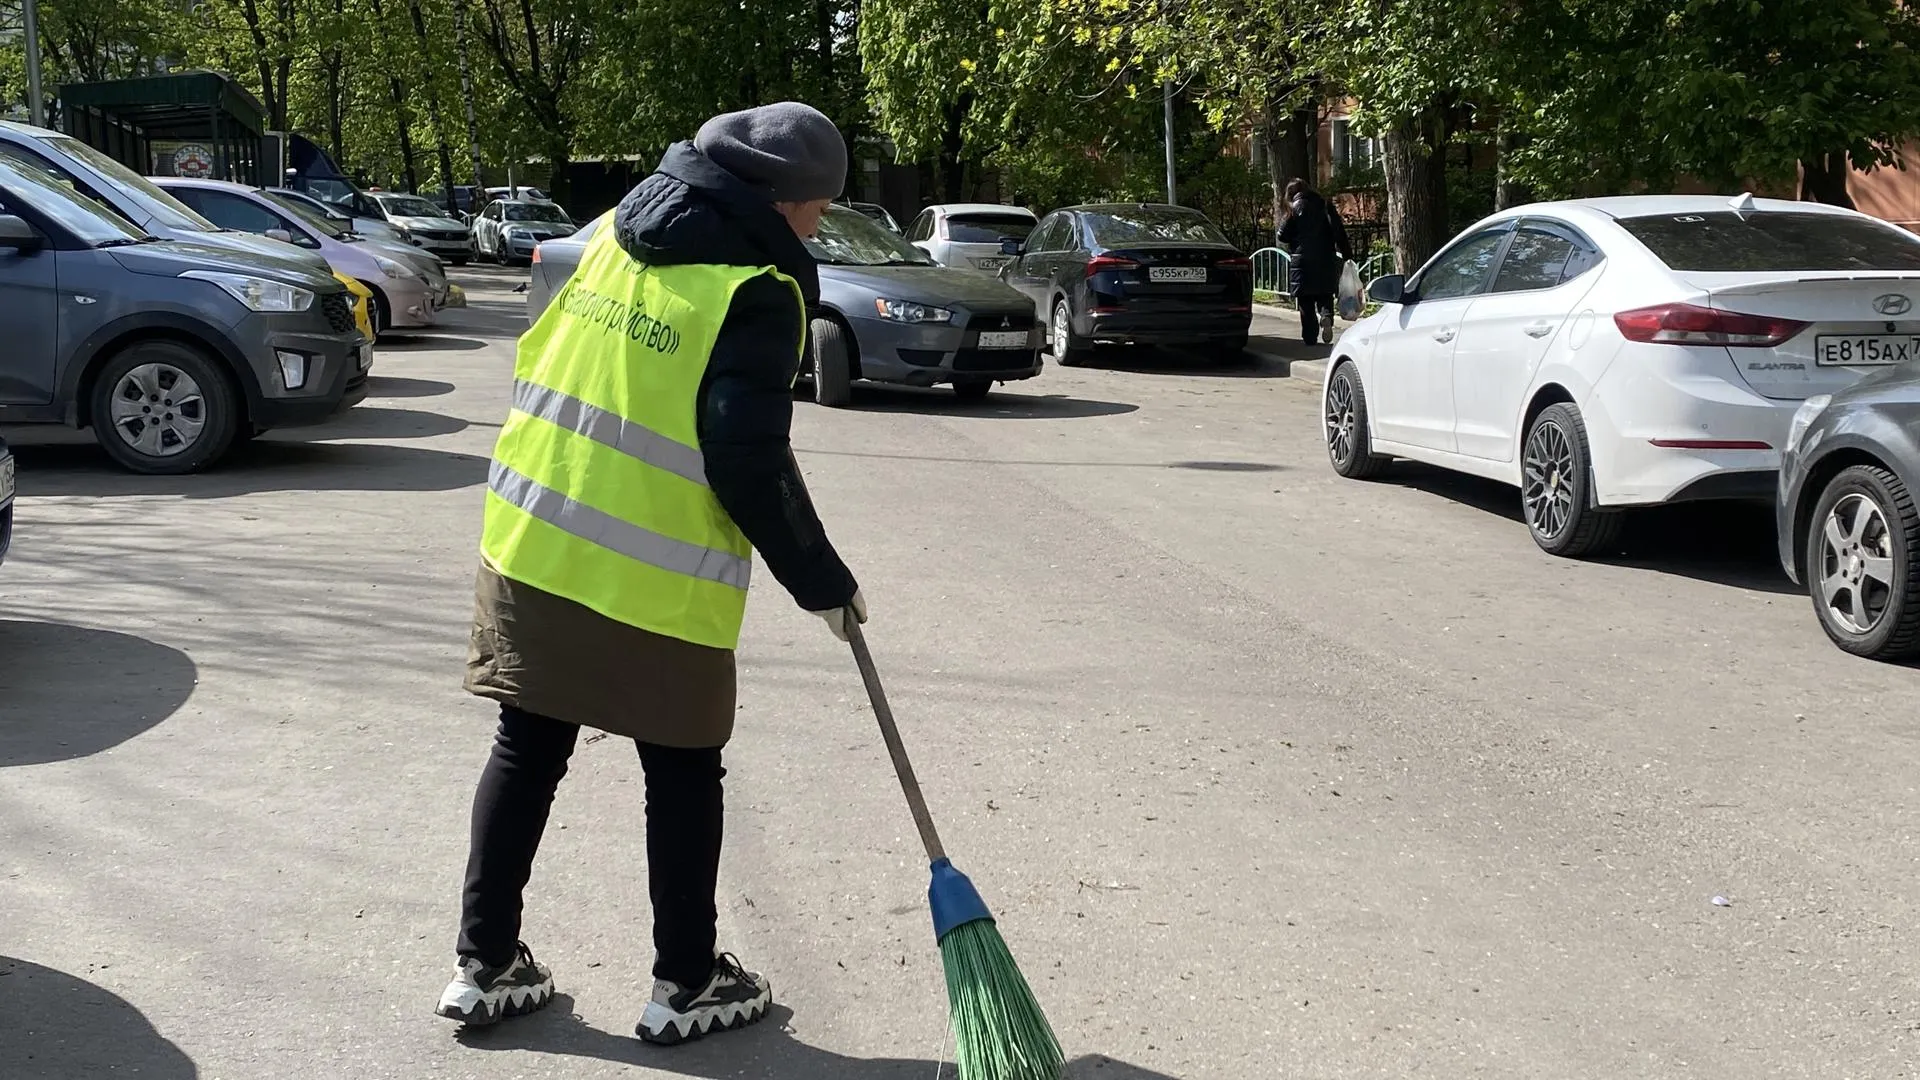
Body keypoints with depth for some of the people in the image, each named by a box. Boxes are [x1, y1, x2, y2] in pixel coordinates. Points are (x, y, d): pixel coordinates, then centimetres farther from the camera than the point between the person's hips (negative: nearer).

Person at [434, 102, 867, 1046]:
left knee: (526, 755, 15)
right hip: (653, 587, -7)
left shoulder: (616, 235, 11)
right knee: (684, 774, 9)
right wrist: (822, 583, -7)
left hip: (531, 550, 7)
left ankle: (484, 966, 23)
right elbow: (748, 465, -17)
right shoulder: (756, 290, -12)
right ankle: (686, 984, 19)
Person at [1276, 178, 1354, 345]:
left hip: (1303, 260, -3)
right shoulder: (1325, 205, 6)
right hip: (1326, 260, 3)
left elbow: (1283, 235, -3)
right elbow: (1339, 230, 0)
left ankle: (1310, 336, 2)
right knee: (1325, 296, 12)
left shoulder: (1296, 207, -3)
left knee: (1306, 302, 5)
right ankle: (1326, 315, -19)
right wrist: (1346, 253, 1)